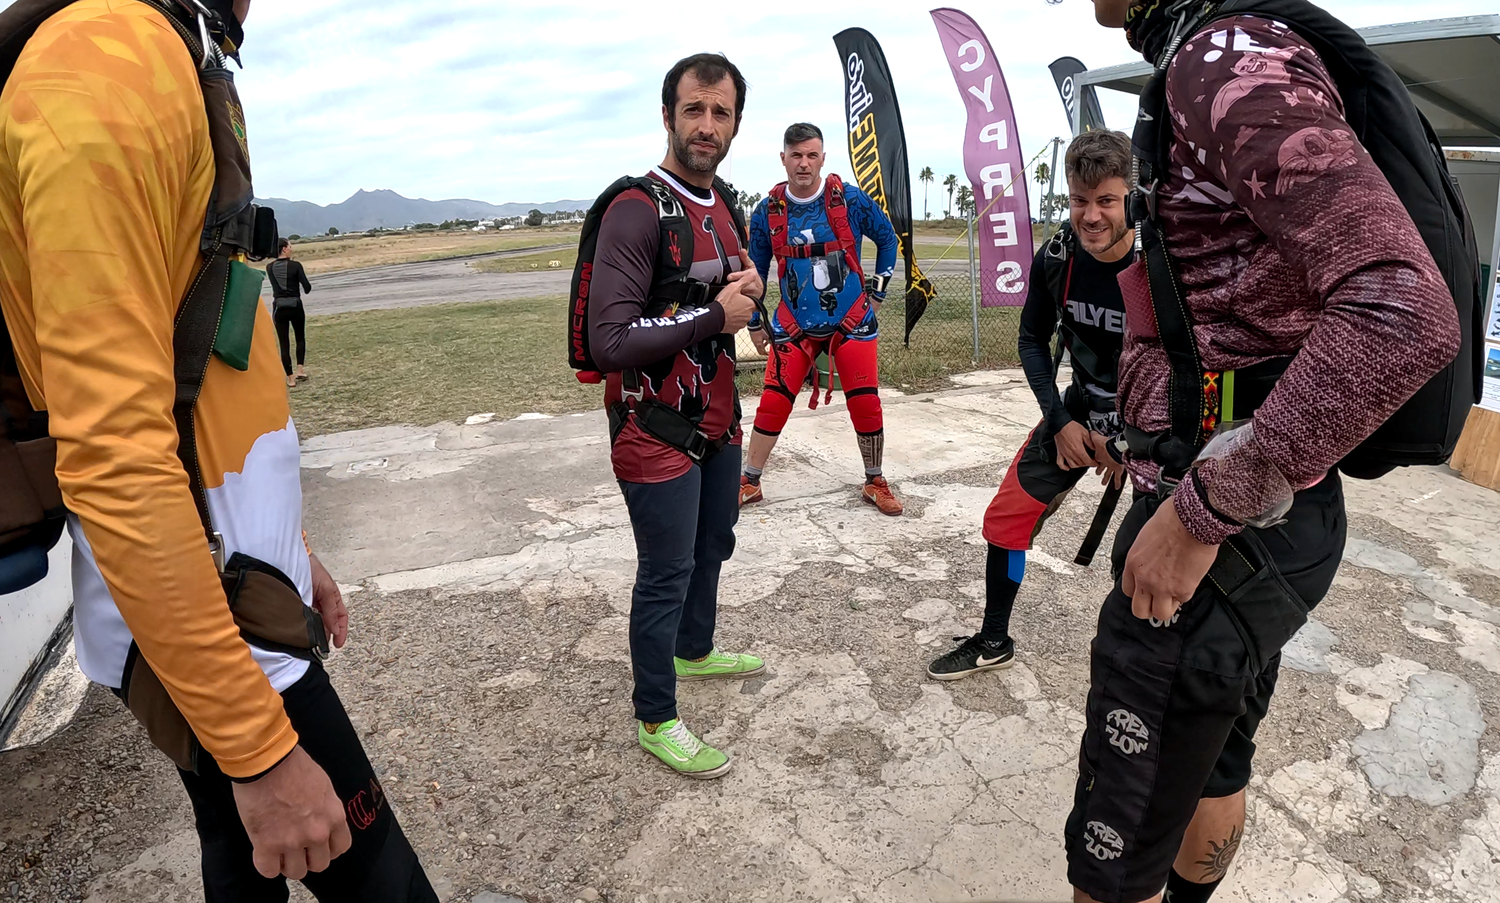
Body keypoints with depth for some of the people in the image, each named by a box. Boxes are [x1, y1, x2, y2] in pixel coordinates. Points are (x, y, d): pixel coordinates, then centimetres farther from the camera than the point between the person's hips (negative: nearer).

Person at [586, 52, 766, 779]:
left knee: (713, 548, 23)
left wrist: (748, 290, -3)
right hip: (656, 433, -8)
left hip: (717, 422, 9)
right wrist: (715, 314, -24)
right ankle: (655, 721, 23)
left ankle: (695, 653, 48)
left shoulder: (726, 205, 8)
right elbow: (609, 341, -27)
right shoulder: (636, 211, -19)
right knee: (666, 576, 3)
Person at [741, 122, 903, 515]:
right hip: (794, 324, 1)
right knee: (773, 403, -3)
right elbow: (756, 268, 12)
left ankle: (875, 483, 20)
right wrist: (754, 321, 14)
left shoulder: (850, 199, -6)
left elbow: (888, 239, 10)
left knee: (866, 404, -1)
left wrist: (877, 291, 9)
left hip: (851, 321, -1)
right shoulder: (768, 212, -2)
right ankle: (749, 483, 14)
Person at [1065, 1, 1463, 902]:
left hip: (1224, 527, -10)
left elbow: (1406, 314, -29)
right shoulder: (1202, 76, 14)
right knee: (1217, 760, 29)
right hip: (1263, 515, 10)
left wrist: (1198, 514, -25)